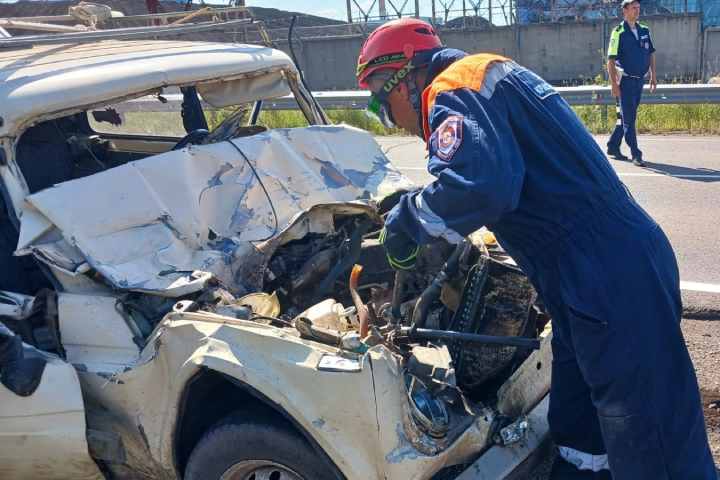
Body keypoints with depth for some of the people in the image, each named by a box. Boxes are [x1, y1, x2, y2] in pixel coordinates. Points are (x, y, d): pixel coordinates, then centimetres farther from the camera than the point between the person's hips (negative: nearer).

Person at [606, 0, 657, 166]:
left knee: (626, 116, 13)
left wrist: (653, 75, 12)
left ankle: (613, 146, 25)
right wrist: (614, 84, -17)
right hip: (625, 80, -7)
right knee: (628, 119, -5)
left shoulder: (644, 31, 9)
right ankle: (636, 154, -5)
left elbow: (651, 54, 18)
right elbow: (610, 60, -12)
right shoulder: (618, 32, -9)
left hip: (639, 80, 7)